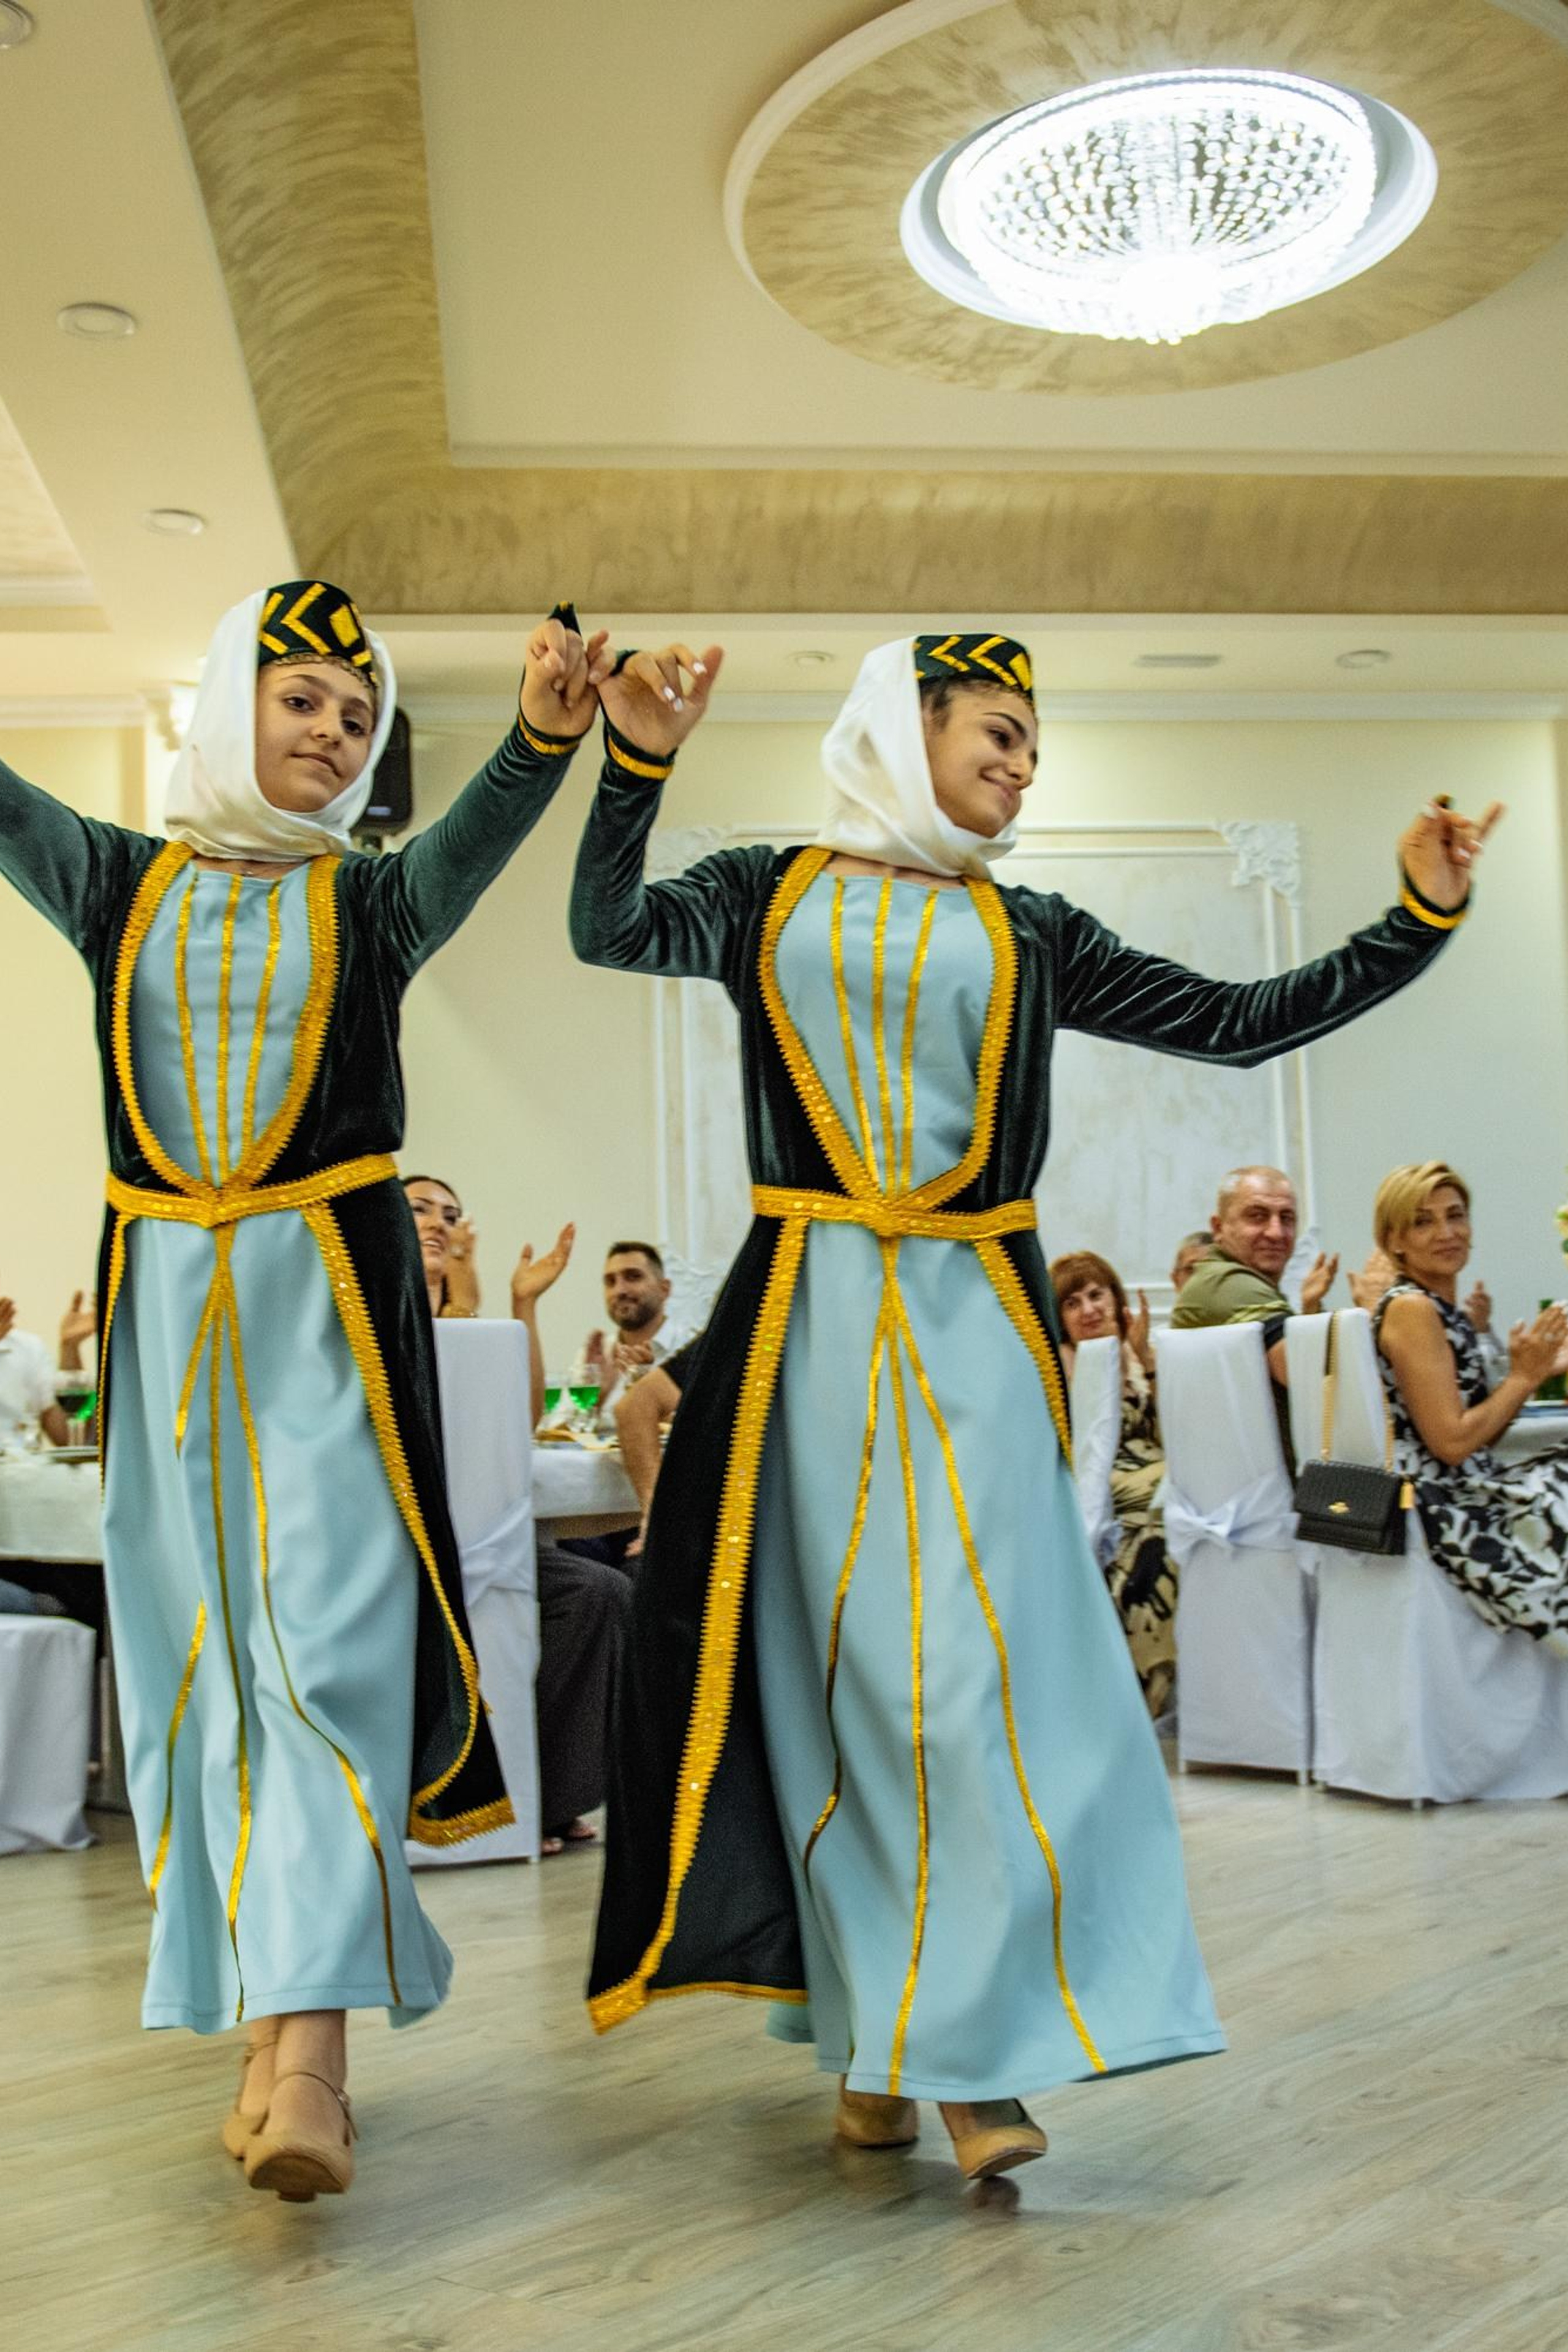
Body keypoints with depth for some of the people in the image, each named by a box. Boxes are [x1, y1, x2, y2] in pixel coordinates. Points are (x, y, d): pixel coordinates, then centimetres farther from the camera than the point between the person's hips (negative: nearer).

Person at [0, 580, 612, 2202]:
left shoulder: (370, 902, 5)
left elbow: (476, 840, -14)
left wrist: (541, 736, -35)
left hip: (328, 1296, -2)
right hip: (165, 1296, 3)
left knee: (328, 1636, -11)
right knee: (200, 1644, 6)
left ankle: (315, 2035, -13)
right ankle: (266, 2018, 18)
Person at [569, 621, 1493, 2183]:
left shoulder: (1032, 937, 15)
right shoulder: (769, 895, 11)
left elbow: (1237, 1024, 12)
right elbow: (611, 931, -6)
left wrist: (1418, 919, 8)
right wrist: (638, 764, -17)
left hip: (970, 1327, 1)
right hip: (813, 1321, -1)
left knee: (970, 1665, -7)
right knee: (848, 1669, 2)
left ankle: (972, 2050, 1)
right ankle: (875, 2033, 14)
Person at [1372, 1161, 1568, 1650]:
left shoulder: (1449, 1313, 15)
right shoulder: (1411, 1310, -13)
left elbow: (1479, 1433, 14)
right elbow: (1452, 1442, -17)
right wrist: (1524, 1377, -7)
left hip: (1470, 1493, 8)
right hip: (1443, 1514, -8)